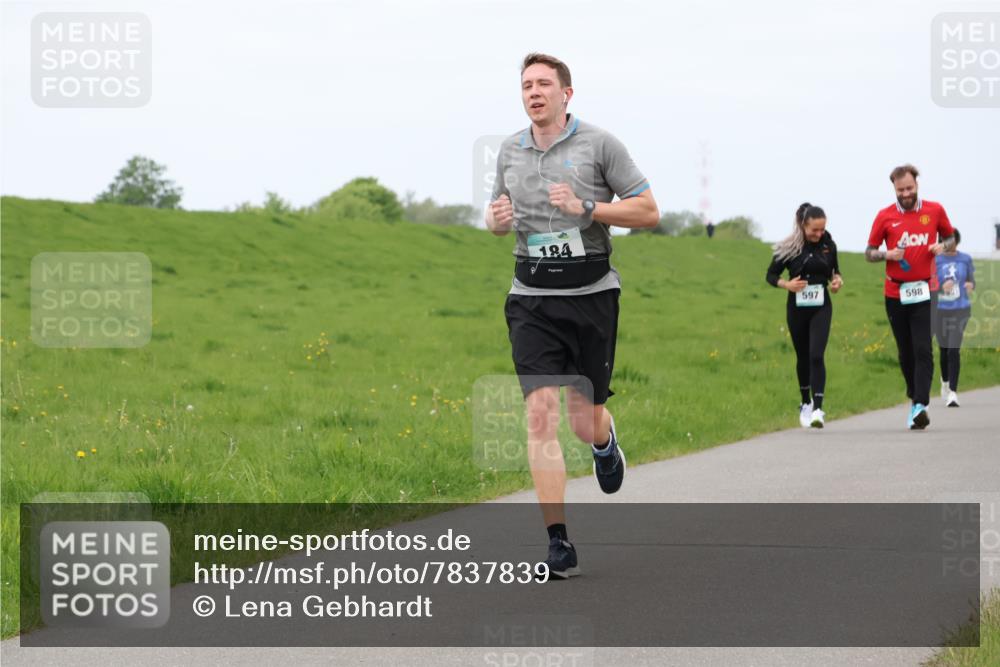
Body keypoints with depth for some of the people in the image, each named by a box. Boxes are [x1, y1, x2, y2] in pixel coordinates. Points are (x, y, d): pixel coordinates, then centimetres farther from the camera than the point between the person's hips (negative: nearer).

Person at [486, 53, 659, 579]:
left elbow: (648, 211, -2)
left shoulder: (599, 144, -2)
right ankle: (559, 544, -10)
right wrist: (497, 218, 0)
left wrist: (586, 208, -16)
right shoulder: (510, 150, 11)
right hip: (532, 298, 2)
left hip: (591, 293, -2)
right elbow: (498, 214, 25)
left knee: (584, 424, 2)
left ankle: (605, 438, 43)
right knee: (541, 416, -12)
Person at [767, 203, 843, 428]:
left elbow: (834, 270, 16)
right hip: (797, 307, 0)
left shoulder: (828, 245, -1)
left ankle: (817, 409, -17)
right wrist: (787, 284, -18)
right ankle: (805, 403, 31)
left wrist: (837, 280, -7)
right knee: (803, 357, 11)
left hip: (821, 307, 0)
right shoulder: (789, 247, -7)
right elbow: (771, 275, 1)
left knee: (816, 355, -14)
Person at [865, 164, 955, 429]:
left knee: (922, 350, -14)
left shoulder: (935, 210, 3)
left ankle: (920, 406, -22)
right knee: (906, 352, 9)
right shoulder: (885, 216, 2)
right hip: (895, 293, 2)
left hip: (924, 291, -1)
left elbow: (950, 238, 19)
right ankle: (914, 397, 25)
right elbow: (869, 253, 8)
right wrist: (887, 254, -13)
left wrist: (943, 246, -5)